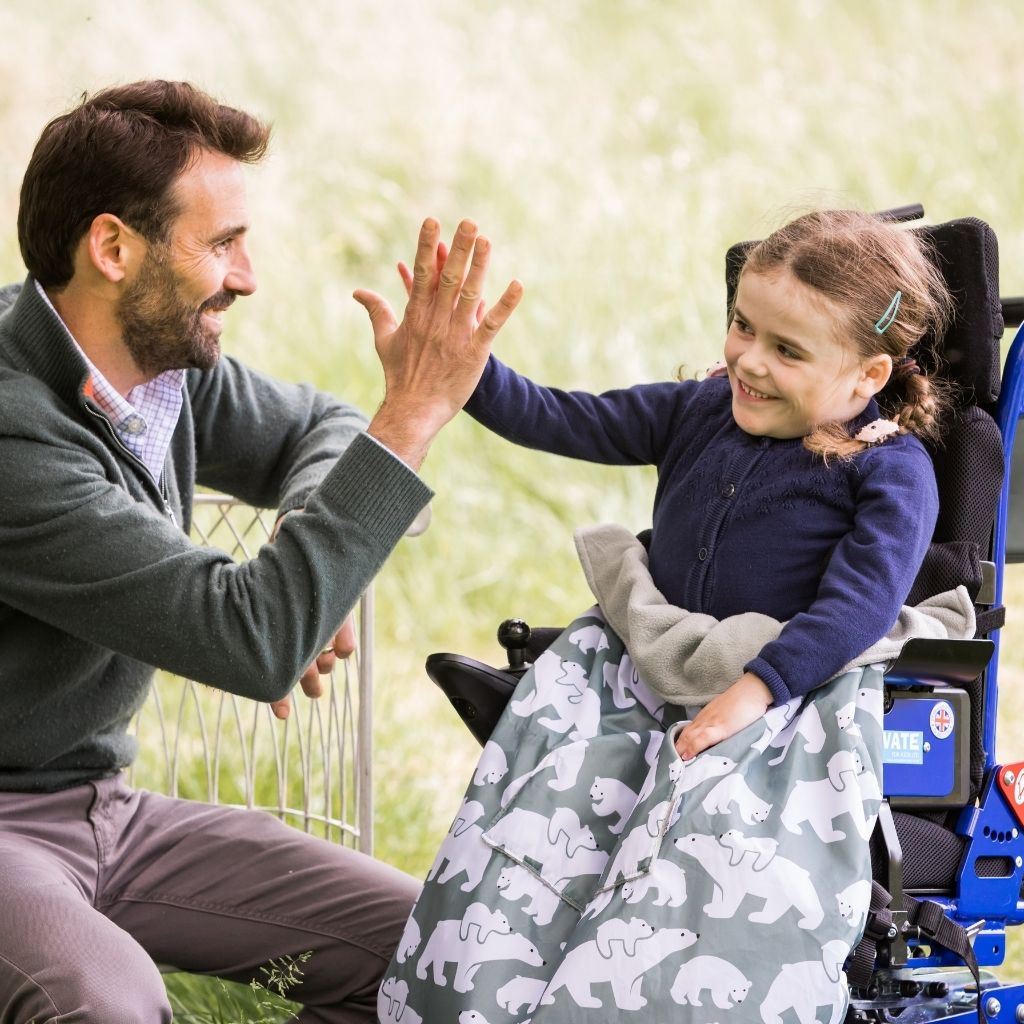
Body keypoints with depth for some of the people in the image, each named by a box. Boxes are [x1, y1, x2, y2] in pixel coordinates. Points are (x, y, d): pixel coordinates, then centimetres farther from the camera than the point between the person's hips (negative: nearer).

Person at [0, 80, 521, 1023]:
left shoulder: (167, 362, 0)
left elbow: (315, 429, 22)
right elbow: (255, 646, -28)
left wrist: (311, 577, -2)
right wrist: (414, 413, -26)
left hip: (104, 805, 8)